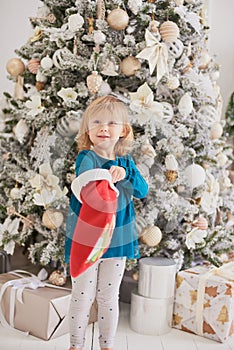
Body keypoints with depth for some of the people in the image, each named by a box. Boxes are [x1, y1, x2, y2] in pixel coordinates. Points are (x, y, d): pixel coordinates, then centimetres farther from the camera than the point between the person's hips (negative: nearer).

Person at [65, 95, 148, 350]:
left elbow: (142, 190, -9)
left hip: (117, 240, 4)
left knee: (109, 298, 15)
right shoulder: (86, 157, -11)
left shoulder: (126, 162, 4)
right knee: (82, 297, 10)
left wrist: (125, 173, -28)